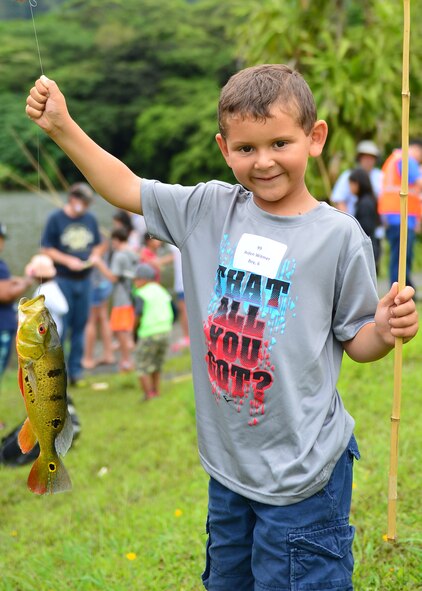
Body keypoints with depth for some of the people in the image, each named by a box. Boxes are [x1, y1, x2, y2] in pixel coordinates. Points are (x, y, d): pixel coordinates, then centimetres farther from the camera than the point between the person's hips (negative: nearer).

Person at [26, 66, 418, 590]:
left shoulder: (339, 236, -11)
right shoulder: (209, 210, 0)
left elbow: (355, 342, -3)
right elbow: (126, 189, 8)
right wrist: (61, 127, 4)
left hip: (301, 469, -5)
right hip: (227, 460, 5)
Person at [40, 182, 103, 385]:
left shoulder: (90, 219, 8)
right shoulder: (56, 218, -6)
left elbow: (97, 245, 18)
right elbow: (46, 249, -5)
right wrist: (68, 260, -15)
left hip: (84, 280, 5)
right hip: (62, 280, -4)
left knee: (80, 326, 8)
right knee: (61, 328, -3)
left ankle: (75, 371, 16)